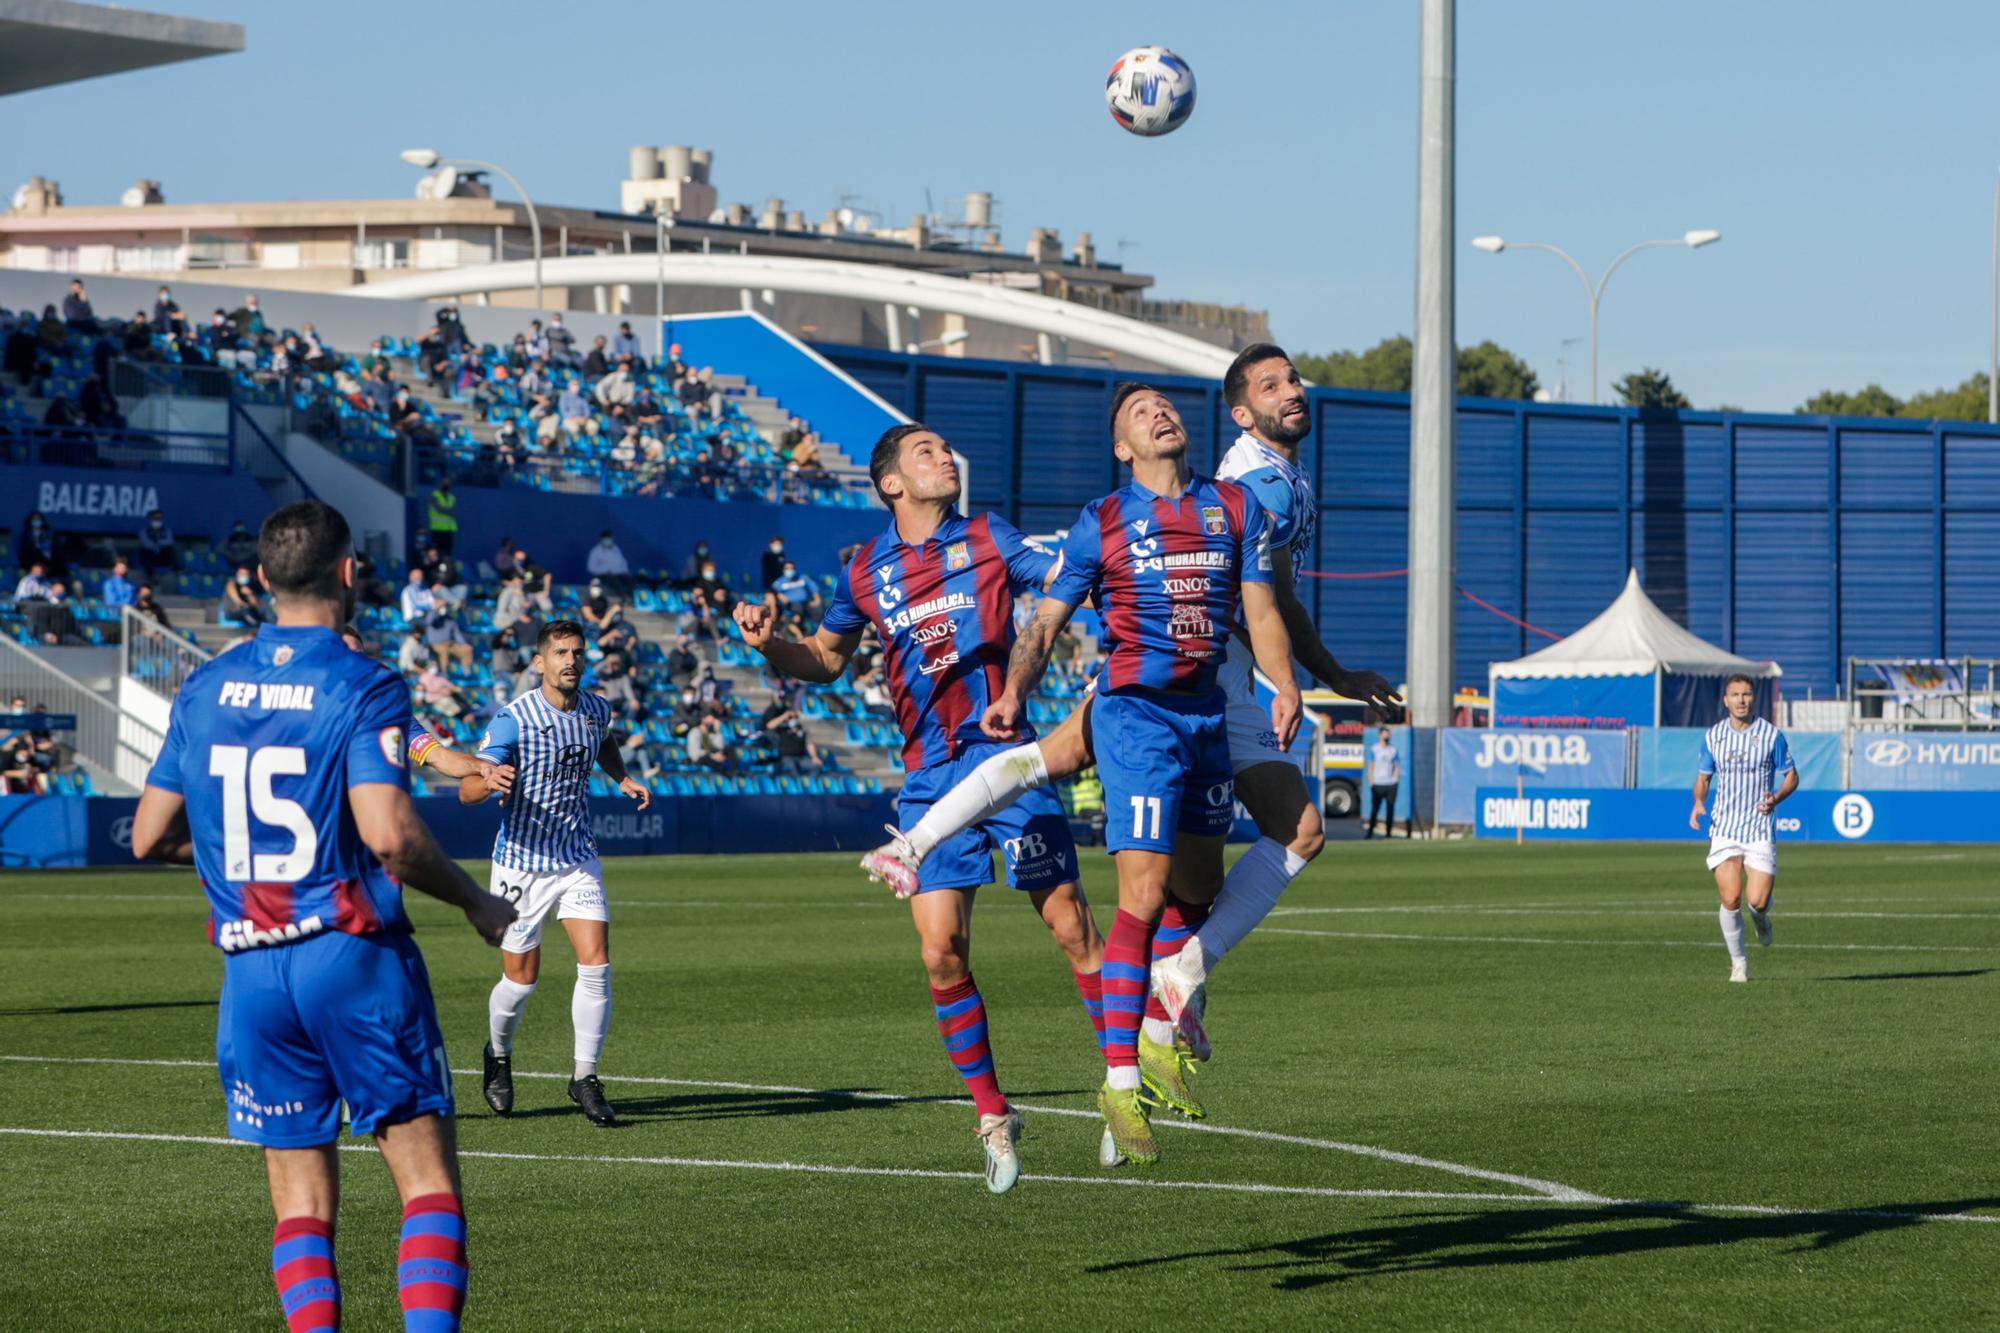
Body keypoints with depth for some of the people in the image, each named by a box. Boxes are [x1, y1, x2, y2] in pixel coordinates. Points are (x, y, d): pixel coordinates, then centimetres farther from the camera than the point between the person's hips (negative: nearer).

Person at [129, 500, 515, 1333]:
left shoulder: (204, 690, 8)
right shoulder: (364, 687, -9)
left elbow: (150, 837, 11)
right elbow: (388, 833, -20)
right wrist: (476, 902, -5)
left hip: (251, 970, 5)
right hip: (353, 955, -5)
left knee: (300, 1201, 9)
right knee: (429, 1179, 0)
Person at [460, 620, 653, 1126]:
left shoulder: (596, 710, 1)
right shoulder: (515, 719, -16)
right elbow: (467, 790, -18)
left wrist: (623, 777, 8)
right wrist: (487, 780, -41)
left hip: (579, 859, 4)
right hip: (522, 861, -4)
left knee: (596, 964, -11)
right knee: (521, 980, 3)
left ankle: (585, 1078, 1)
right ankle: (498, 1056, 33)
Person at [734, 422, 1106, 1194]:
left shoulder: (988, 539, 4)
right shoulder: (866, 573, 9)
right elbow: (825, 661, 22)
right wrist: (768, 644, 4)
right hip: (930, 778, 2)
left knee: (1070, 925, -6)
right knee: (941, 950, -5)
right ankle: (992, 1116, 9)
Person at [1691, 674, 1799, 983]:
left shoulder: (1771, 735, -2)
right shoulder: (1712, 736, 5)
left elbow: (1792, 776, 5)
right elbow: (1703, 777, 17)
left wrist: (1775, 798, -15)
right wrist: (1698, 802, -5)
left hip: (1760, 829, -1)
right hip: (1724, 829, 1)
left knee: (1757, 901, -10)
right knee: (1731, 900, -9)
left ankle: (1761, 917, 29)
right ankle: (1738, 962, 11)